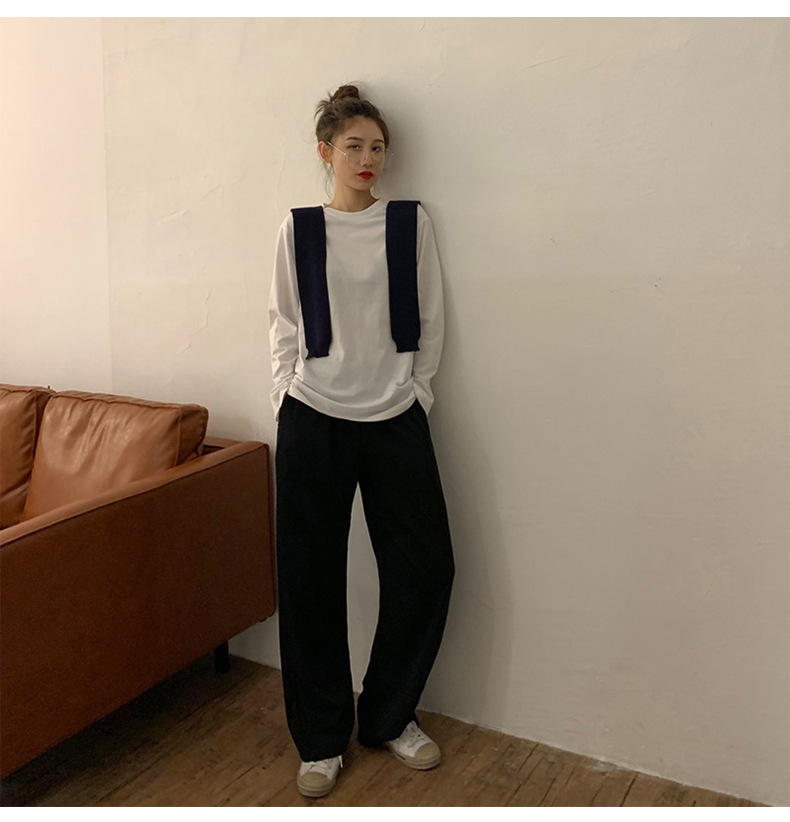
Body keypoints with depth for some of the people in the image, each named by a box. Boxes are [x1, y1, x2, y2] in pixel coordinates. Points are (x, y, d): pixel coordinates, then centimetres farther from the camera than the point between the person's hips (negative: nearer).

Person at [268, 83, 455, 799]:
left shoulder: (411, 221, 6)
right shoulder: (299, 229, 6)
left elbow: (431, 317, 8)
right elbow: (283, 321, 9)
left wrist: (417, 390, 3)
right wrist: (286, 397, 2)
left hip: (395, 418, 1)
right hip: (314, 419, 0)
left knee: (426, 565, 0)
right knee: (311, 578, 2)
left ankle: (390, 715, 23)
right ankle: (323, 737, 20)